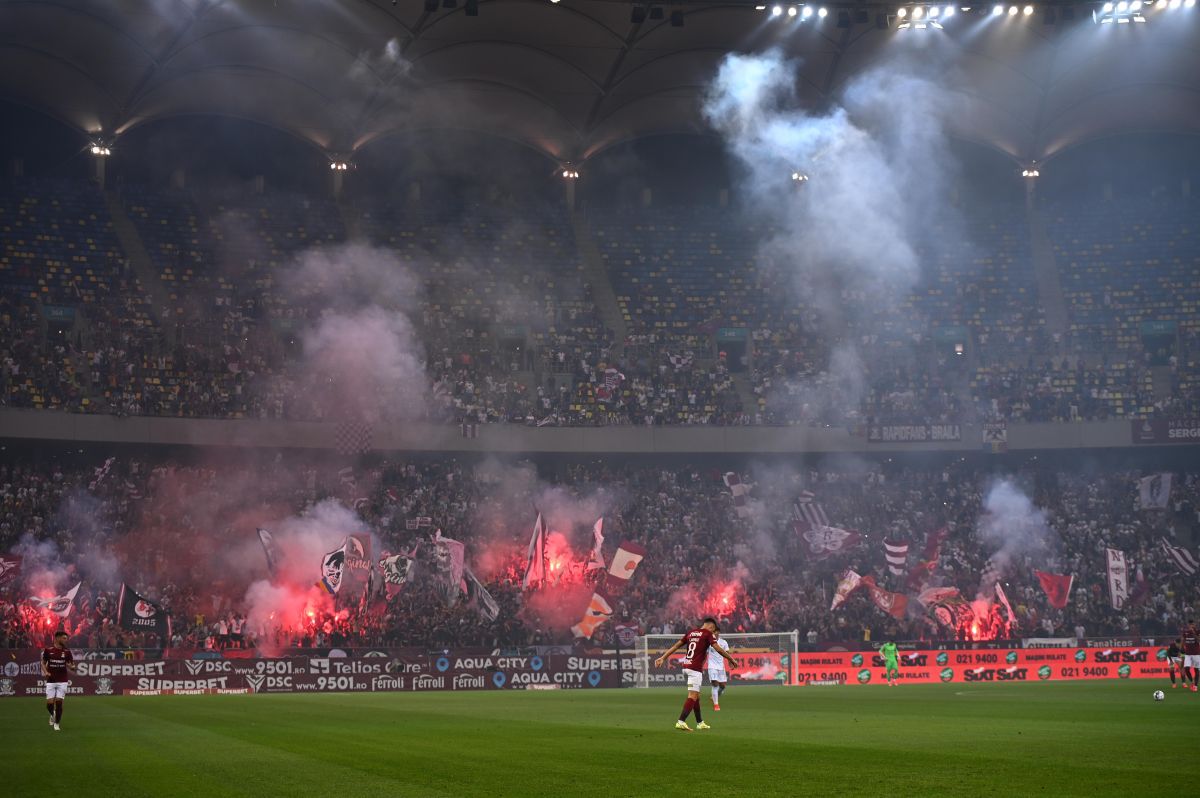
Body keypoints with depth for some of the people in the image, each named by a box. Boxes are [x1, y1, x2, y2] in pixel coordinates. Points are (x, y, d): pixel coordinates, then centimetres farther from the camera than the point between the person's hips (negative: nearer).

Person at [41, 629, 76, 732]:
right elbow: (43, 662, 11)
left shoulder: (67, 651, 1)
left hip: (62, 681, 0)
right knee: (49, 703, -4)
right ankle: (53, 715, 31)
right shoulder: (48, 650, -2)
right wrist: (45, 672, -7)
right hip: (51, 681, 0)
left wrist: (71, 666, -17)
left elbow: (72, 666, 6)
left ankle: (57, 724, 8)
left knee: (59, 702, -6)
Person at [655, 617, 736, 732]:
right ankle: (681, 722, -23)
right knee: (692, 696, -11)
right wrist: (731, 659, 4)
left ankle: (700, 723, 23)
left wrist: (663, 658, 14)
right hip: (695, 669, -8)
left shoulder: (690, 633, 17)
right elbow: (718, 649, -6)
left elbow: (675, 646, 14)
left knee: (696, 695, 17)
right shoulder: (707, 634, -1)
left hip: (686, 667, 8)